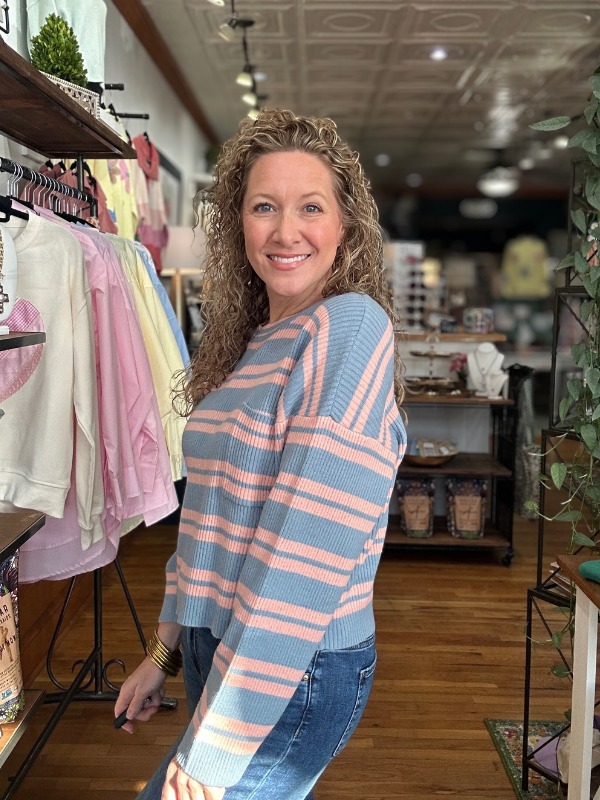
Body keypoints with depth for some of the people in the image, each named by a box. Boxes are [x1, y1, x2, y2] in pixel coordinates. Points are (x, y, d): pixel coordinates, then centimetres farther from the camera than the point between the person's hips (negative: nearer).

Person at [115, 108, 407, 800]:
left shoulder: (352, 326, -19)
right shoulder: (247, 345, 7)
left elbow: (309, 553, -24)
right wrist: (164, 651, 13)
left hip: (293, 677, -7)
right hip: (218, 650, 7)